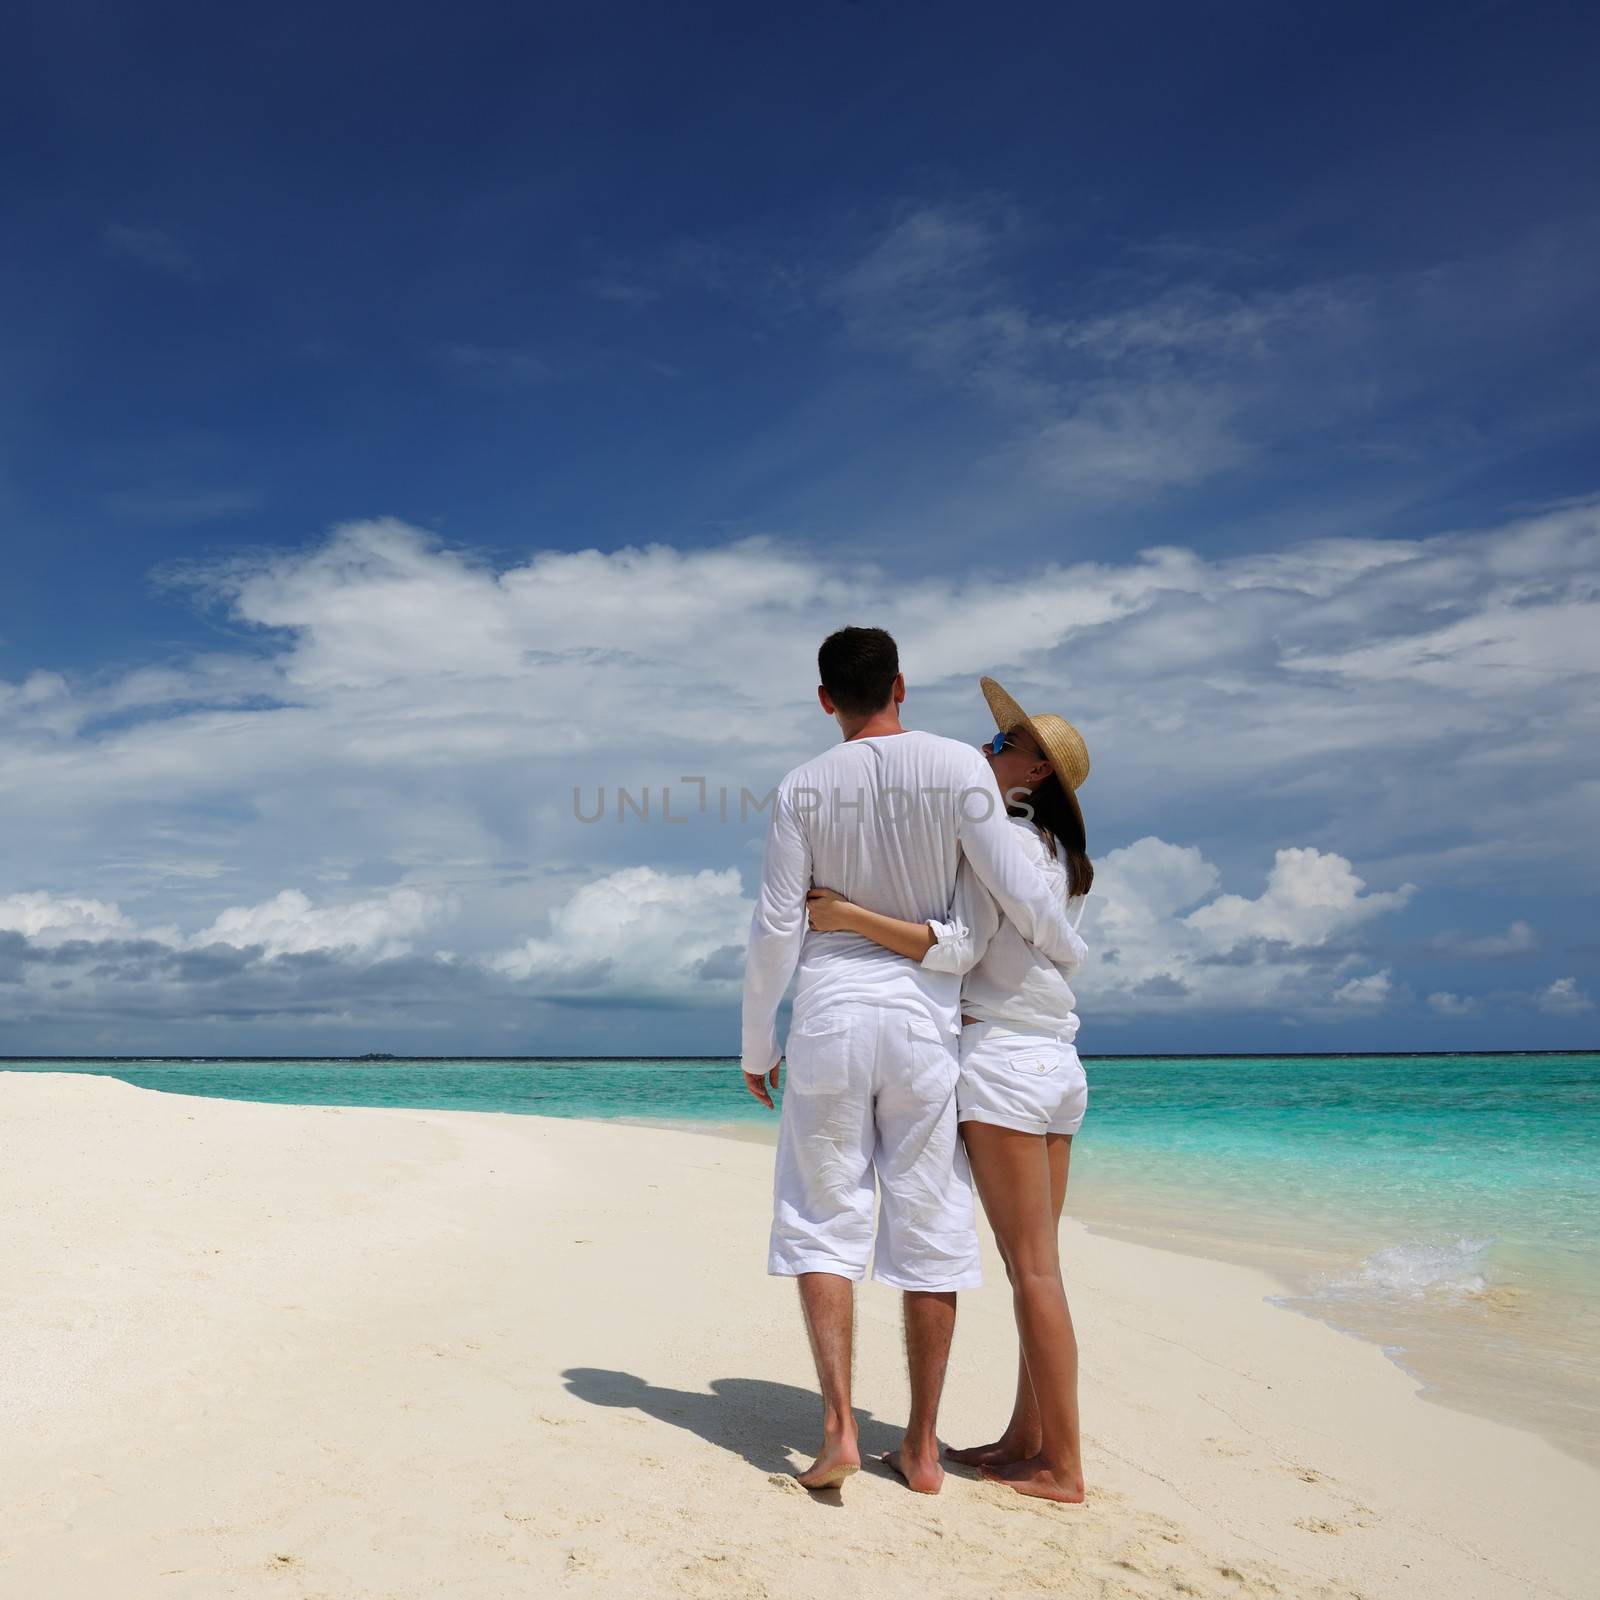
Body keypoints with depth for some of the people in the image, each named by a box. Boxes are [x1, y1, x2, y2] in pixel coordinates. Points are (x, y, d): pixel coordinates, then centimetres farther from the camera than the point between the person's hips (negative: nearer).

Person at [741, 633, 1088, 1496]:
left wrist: (755, 1045, 7)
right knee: (930, 1229, 8)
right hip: (925, 1020, 0)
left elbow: (775, 927, -3)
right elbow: (1019, 890, -7)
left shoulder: (802, 788, -2)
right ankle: (922, 1446, 16)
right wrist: (1068, 947, 14)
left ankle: (838, 1425, -2)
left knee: (823, 1221, 9)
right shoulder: (957, 765, -4)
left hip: (830, 1017, 0)